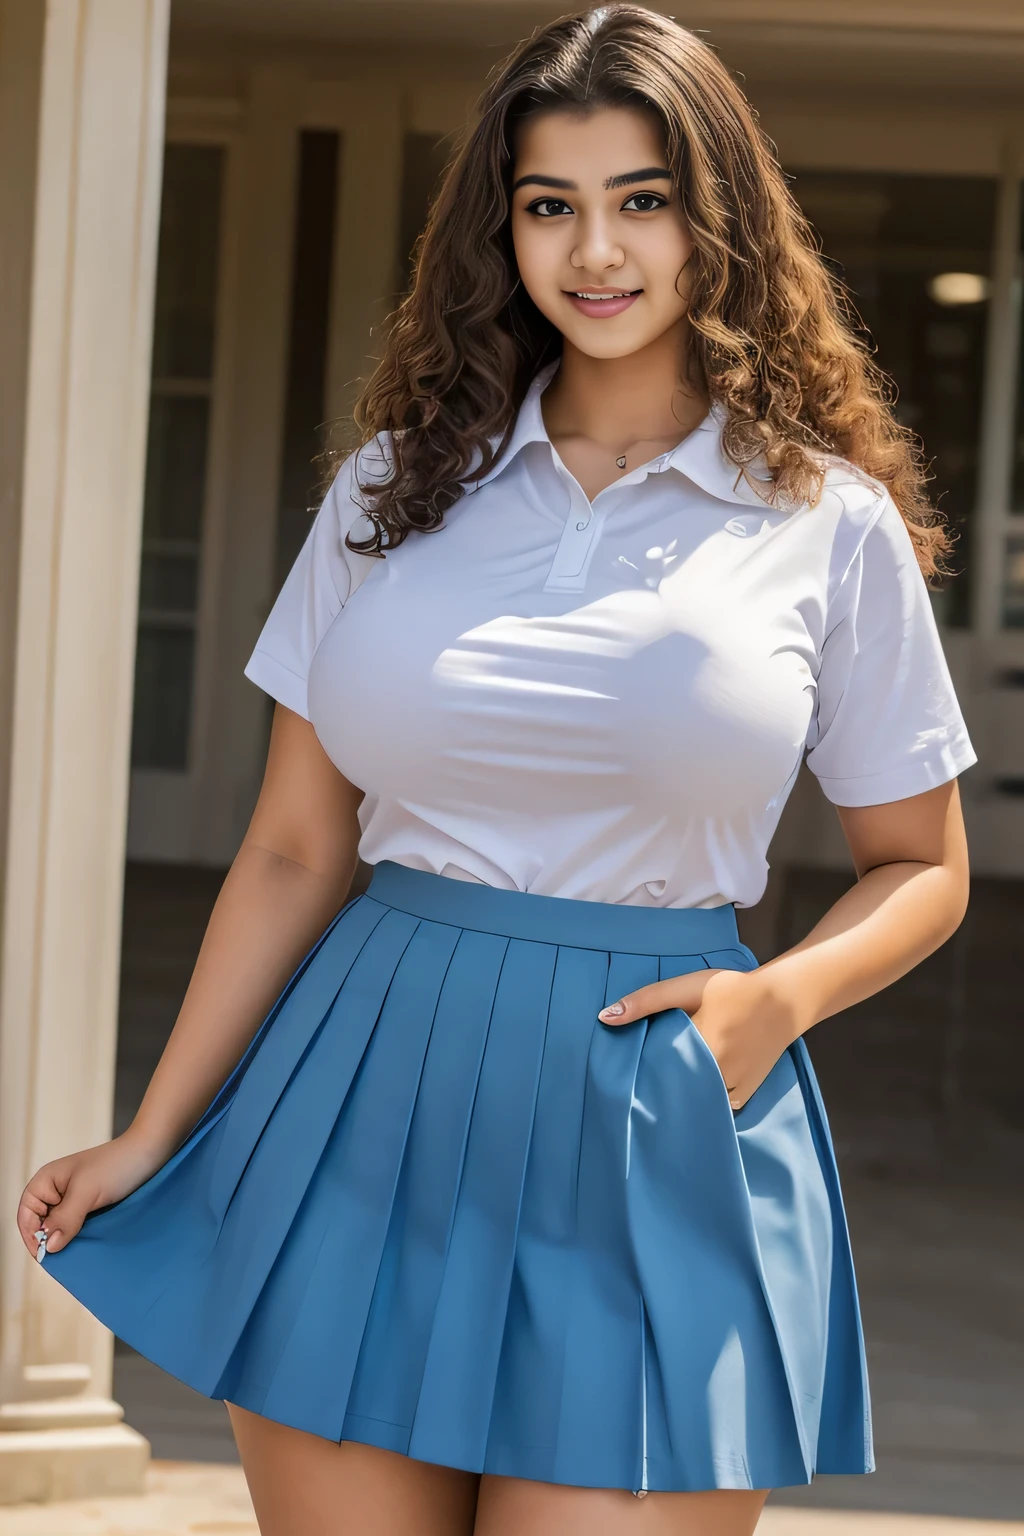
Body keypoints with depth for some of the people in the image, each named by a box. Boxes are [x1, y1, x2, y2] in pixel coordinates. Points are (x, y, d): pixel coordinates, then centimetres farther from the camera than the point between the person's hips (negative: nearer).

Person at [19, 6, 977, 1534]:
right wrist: (149, 1138, 9)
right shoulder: (396, 487, 8)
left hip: (649, 1143, -2)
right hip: (368, 1107, 2)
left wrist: (778, 999, -10)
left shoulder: (832, 523, 2)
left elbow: (920, 866, 10)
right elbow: (293, 851, 10)